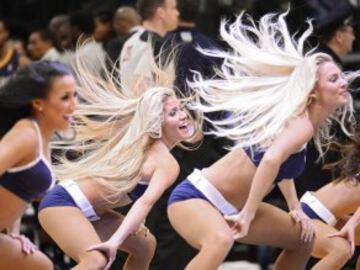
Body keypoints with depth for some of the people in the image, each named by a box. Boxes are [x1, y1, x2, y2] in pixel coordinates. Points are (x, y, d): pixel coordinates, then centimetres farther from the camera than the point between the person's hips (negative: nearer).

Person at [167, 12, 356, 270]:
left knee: (303, 238, 21)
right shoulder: (302, 124, -21)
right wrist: (248, 215, -36)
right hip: (194, 197, -10)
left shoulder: (298, 119, 7)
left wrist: (295, 207, 17)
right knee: (220, 241, -43)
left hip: (230, 206, 10)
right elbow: (271, 160, -40)